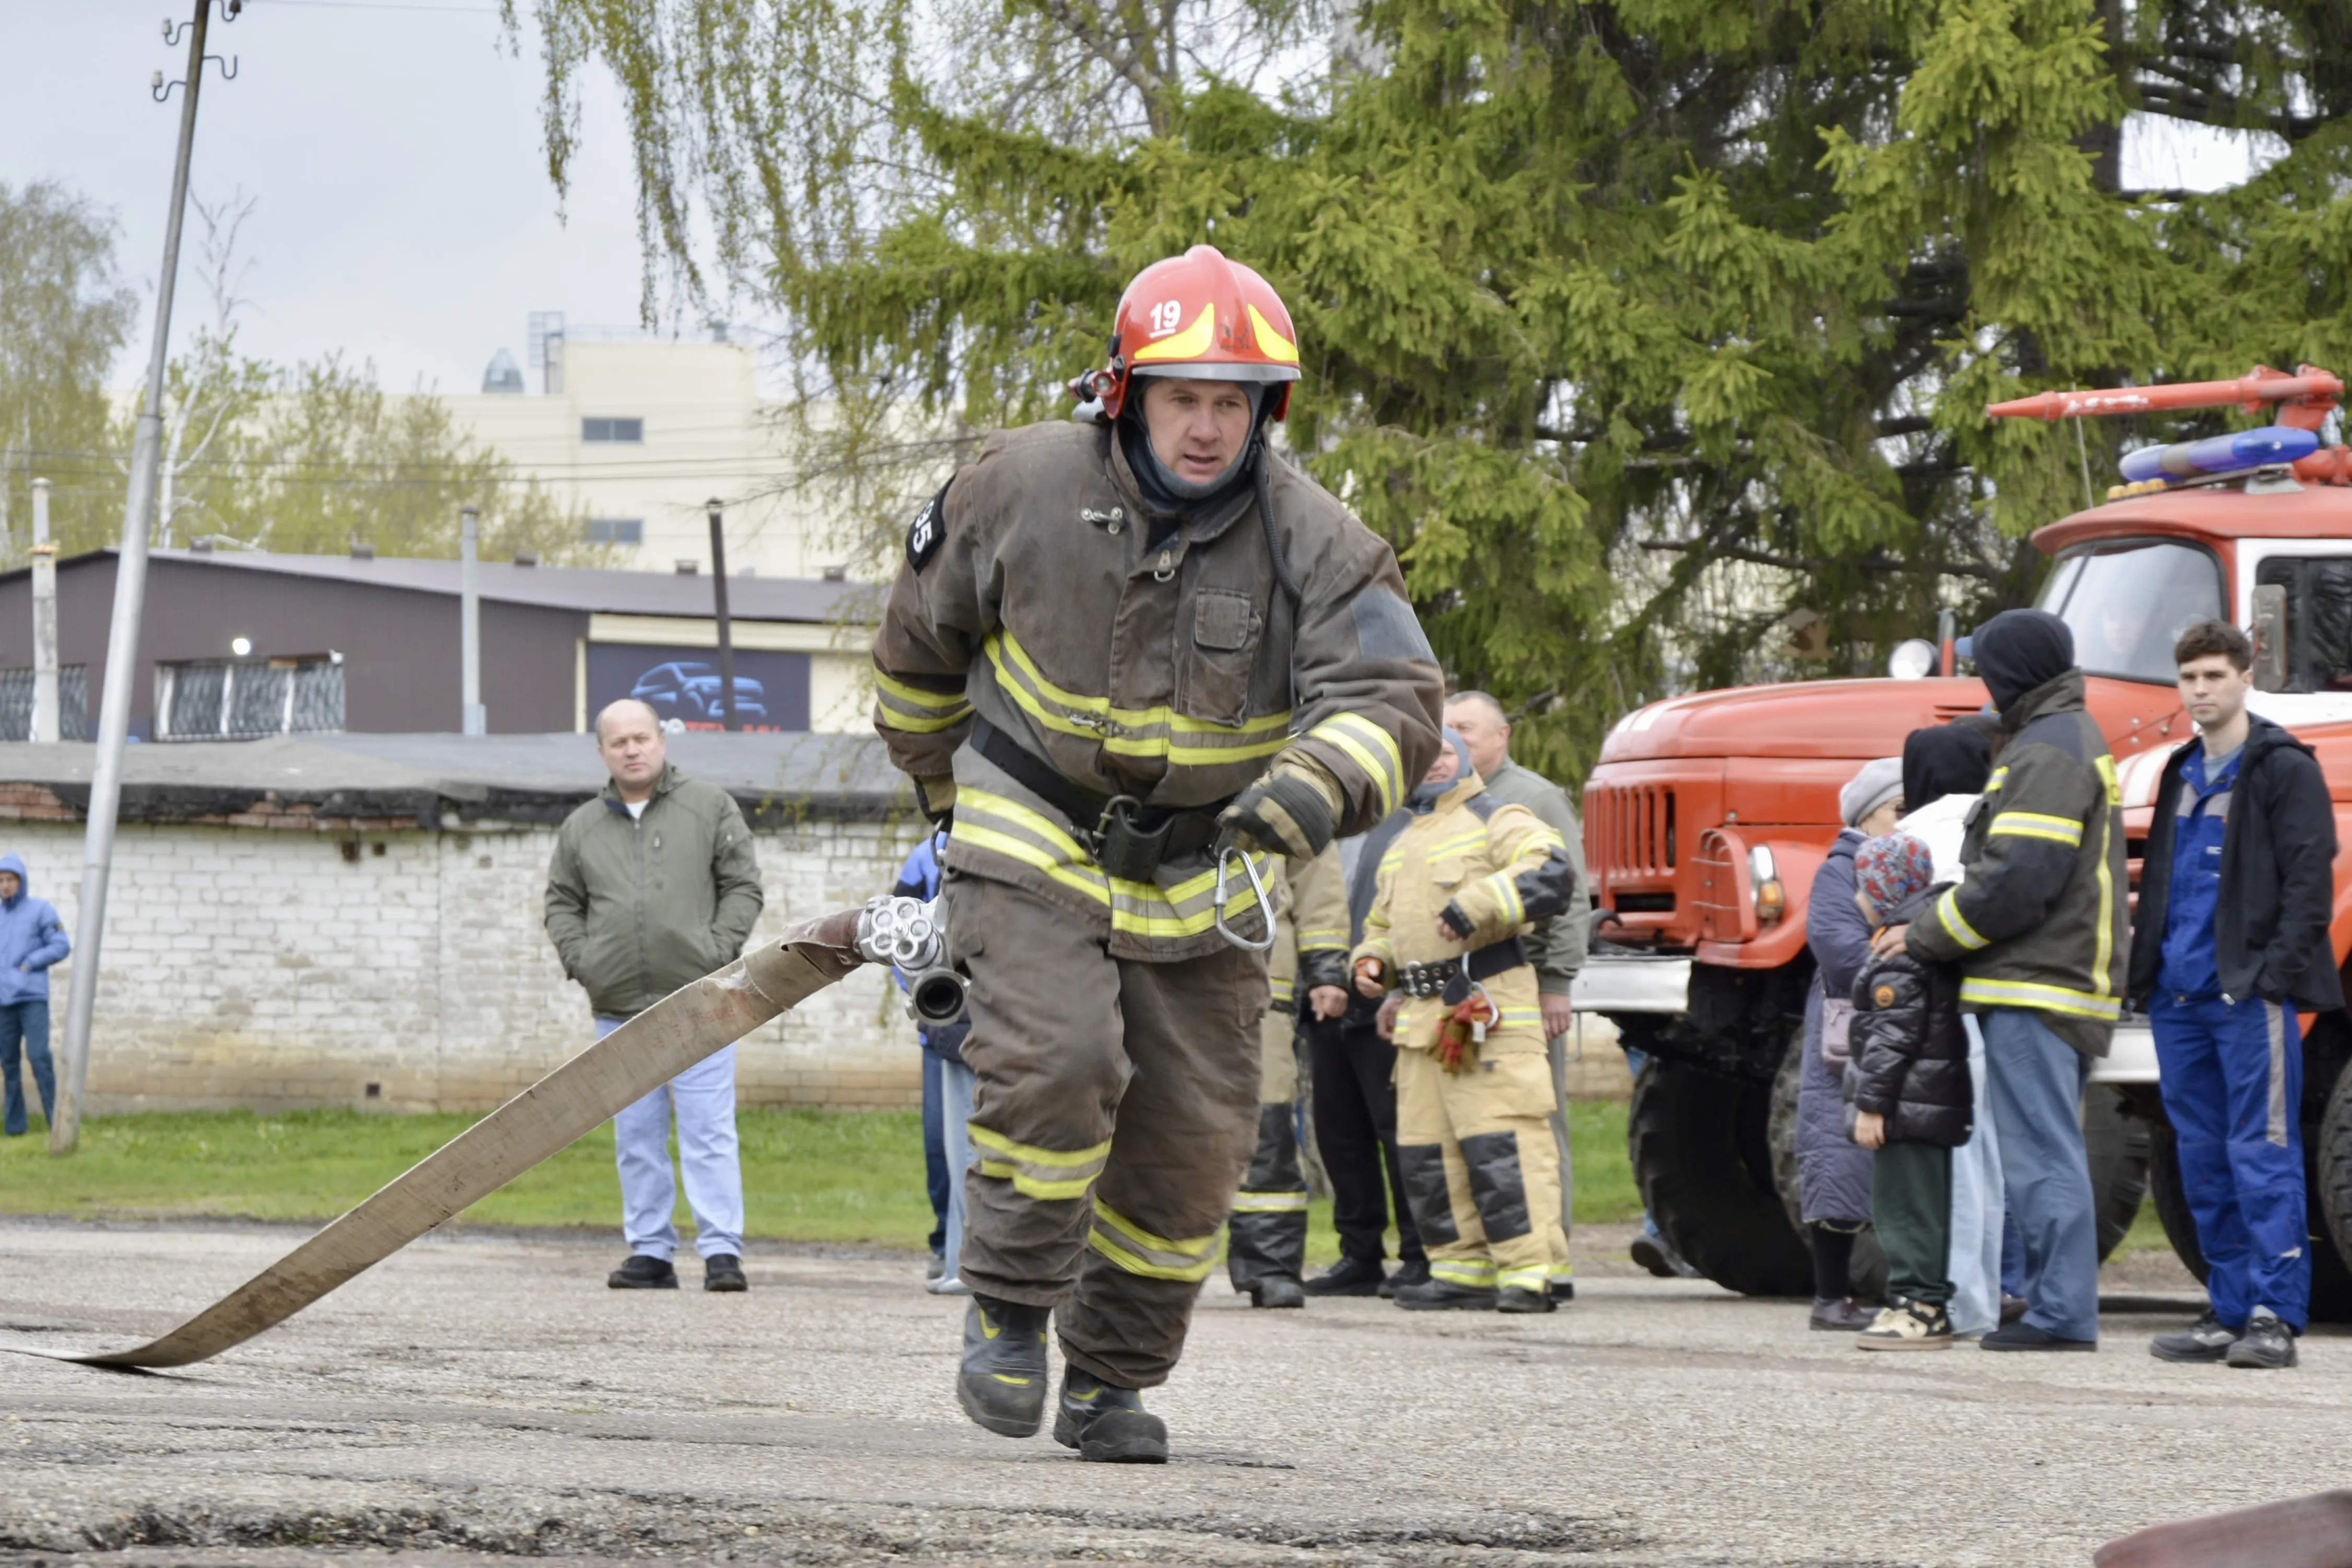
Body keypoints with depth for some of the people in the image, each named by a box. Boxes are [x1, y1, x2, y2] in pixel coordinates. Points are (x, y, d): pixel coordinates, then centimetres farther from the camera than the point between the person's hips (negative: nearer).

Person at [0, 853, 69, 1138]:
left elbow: (61, 947, -3)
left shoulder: (41, 910, 2)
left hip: (33, 997, -4)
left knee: (38, 1056, -15)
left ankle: (56, 1117, -12)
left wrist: (28, 965, -10)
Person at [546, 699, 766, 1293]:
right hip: (619, 1010, 4)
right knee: (636, 1139, 6)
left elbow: (743, 887, 4)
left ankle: (722, 1250, -8)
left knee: (708, 1132, -7)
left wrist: (717, 951, -8)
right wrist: (581, 960, 2)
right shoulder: (581, 829, 14)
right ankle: (649, 1253, 11)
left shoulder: (710, 808, 6)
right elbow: (562, 904, 19)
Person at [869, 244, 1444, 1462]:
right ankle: (1009, 1312, -4)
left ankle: (1112, 1381, 19)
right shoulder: (1025, 488, -13)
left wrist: (1306, 798, -44)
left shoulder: (1312, 544, -14)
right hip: (1033, 847, -2)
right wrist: (941, 784, 19)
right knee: (1054, 1063, -23)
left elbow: (1392, 700, -24)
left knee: (1191, 1135, 3)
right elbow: (923, 631, 6)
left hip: (1198, 878, 2)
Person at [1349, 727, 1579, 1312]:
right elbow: (1384, 923, 37)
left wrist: (1476, 906, -22)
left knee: (1500, 1144, -14)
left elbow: (1552, 876, -15)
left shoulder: (1495, 822, 2)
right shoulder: (1402, 847, 26)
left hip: (1489, 1007, -8)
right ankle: (1461, 1271, 11)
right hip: (1422, 1017, 8)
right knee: (1426, 1150, 5)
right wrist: (1371, 961, 14)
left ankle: (1527, 1274, -15)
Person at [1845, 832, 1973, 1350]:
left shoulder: (1898, 957, -15)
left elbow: (1893, 1036, -20)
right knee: (1921, 1209, 14)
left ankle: (1920, 1309, -11)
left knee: (1905, 1206, -9)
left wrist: (1872, 1103, -19)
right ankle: (1926, 1305, 18)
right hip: (1938, 1106, 11)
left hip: (1910, 1107, -11)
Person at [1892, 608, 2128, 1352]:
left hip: (2035, 987, -11)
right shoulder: (2073, 739, 21)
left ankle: (2062, 1312, -12)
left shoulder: (2046, 753, -13)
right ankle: (2059, 1308, 15)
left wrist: (1926, 936, -9)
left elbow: (2016, 879, -20)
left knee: (2042, 1156, -10)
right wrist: (1930, 924, 17)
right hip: (2066, 983, 11)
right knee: (2046, 1153, 13)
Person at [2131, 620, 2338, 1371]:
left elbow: (2308, 880, -10)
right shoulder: (2182, 773, 20)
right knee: (2203, 1160, 8)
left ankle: (2276, 1316, -12)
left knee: (2261, 1153, -10)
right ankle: (2230, 1312, 13)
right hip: (2181, 994, 8)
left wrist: (2277, 975, -17)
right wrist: (2148, 967, 13)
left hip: (2249, 994, -8)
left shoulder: (2285, 770, -3)